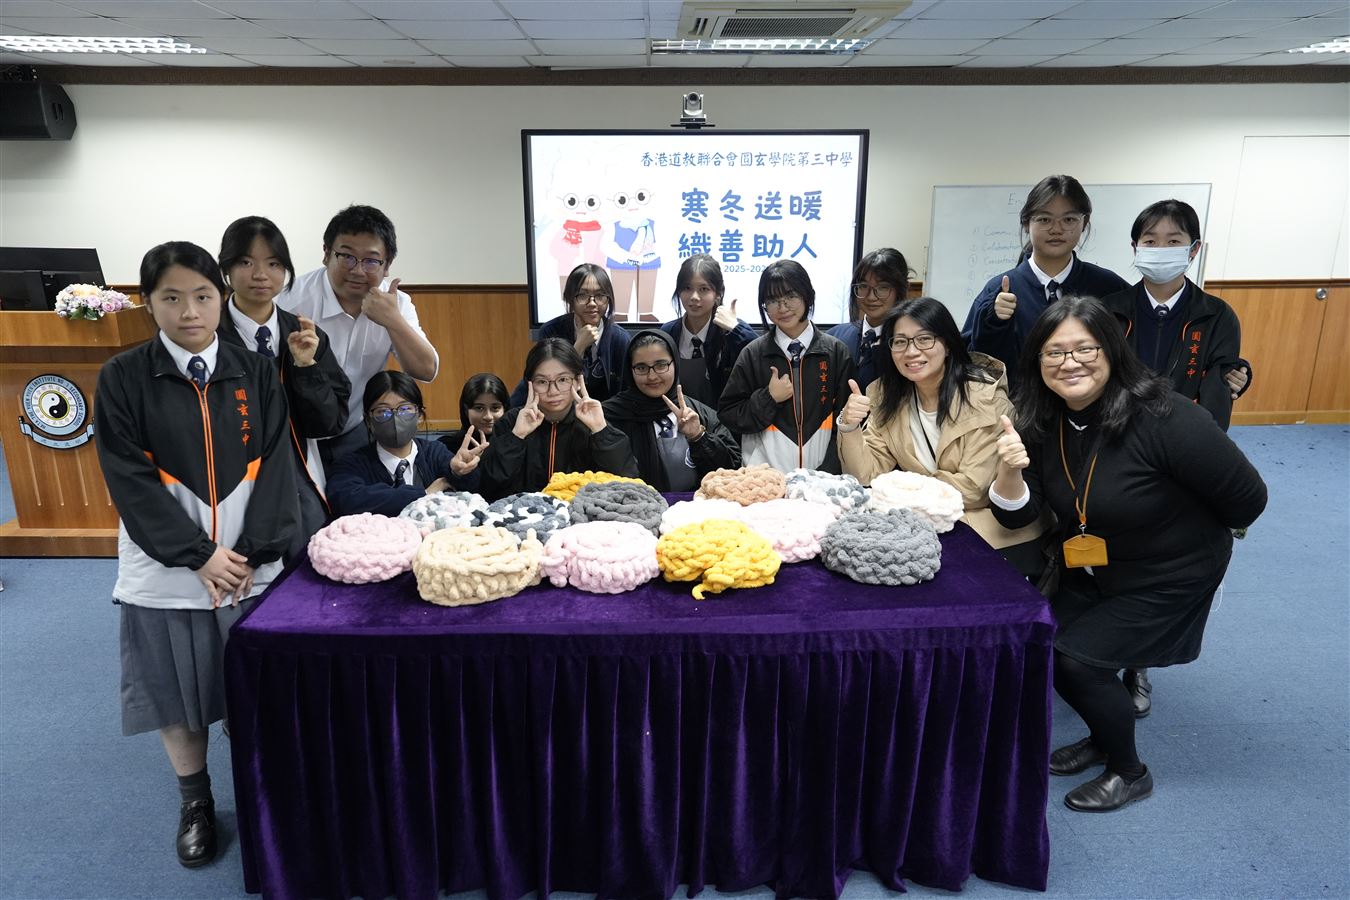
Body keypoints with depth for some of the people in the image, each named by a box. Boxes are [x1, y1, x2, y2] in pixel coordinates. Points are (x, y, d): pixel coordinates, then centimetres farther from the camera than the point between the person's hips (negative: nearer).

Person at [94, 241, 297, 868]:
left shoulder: (255, 373, 2)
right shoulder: (122, 379, -4)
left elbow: (275, 466, -2)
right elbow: (130, 480, -8)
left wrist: (250, 551, -11)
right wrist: (198, 555, -14)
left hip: (251, 564, 1)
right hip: (167, 569, -1)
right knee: (176, 692, 11)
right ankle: (195, 803, 32)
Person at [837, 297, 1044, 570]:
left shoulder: (986, 397, -16)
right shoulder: (886, 395, -1)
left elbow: (973, 487, -18)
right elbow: (867, 475, -3)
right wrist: (849, 425, -21)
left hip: (996, 537, -4)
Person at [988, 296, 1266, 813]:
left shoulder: (1165, 421, -30)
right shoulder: (1042, 423, -12)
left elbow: (1247, 497, -18)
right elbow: (1017, 515, -15)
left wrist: (1197, 536, 2)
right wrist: (1009, 470, -36)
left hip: (1168, 577, -6)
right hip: (1087, 570, 6)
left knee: (1076, 656, -13)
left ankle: (1130, 773, 14)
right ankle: (1103, 736, 29)